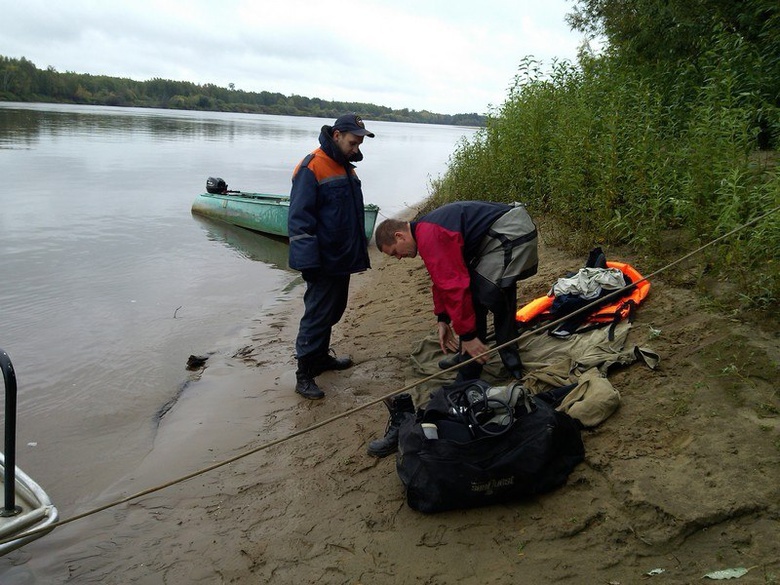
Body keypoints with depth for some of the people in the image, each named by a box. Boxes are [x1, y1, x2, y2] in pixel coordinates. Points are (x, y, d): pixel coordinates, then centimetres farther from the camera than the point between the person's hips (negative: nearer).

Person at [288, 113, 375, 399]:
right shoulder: (312, 168, -15)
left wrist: (359, 250, 24)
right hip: (323, 262, -9)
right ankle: (304, 374, 5)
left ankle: (320, 357, 34)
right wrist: (308, 261, -22)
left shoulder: (345, 167, 13)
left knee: (332, 311, 18)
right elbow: (300, 217, -19)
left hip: (343, 258, 9)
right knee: (317, 314, -4)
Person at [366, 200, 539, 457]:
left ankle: (465, 385, -4)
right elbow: (442, 279, 23)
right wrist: (442, 319, 19)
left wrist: (468, 335, -17)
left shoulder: (429, 235, -18)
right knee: (500, 297, 25)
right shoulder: (428, 228, 16)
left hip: (509, 237, -11)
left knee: (476, 302, -10)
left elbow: (454, 284, -22)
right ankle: (512, 366, 38)